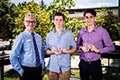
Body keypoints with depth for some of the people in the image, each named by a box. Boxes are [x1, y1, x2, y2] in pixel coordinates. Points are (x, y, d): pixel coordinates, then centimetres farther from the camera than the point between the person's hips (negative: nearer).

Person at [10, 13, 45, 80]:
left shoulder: (38, 37, 8)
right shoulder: (21, 37, -10)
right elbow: (13, 57, -13)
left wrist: (42, 67, 10)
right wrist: (21, 71, -11)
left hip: (39, 70, 5)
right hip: (27, 71, -5)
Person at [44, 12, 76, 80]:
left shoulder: (69, 34, 1)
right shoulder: (49, 35, 5)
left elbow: (74, 48, 4)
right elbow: (46, 51, 6)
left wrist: (67, 51, -15)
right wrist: (53, 51, -13)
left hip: (65, 66, -1)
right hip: (52, 66, 2)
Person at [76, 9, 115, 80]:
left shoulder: (102, 31, -8)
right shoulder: (81, 31, 3)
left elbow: (111, 47, -4)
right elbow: (77, 45, 15)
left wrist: (98, 50, -17)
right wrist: (81, 48, -7)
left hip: (95, 64, -3)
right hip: (83, 64, 3)